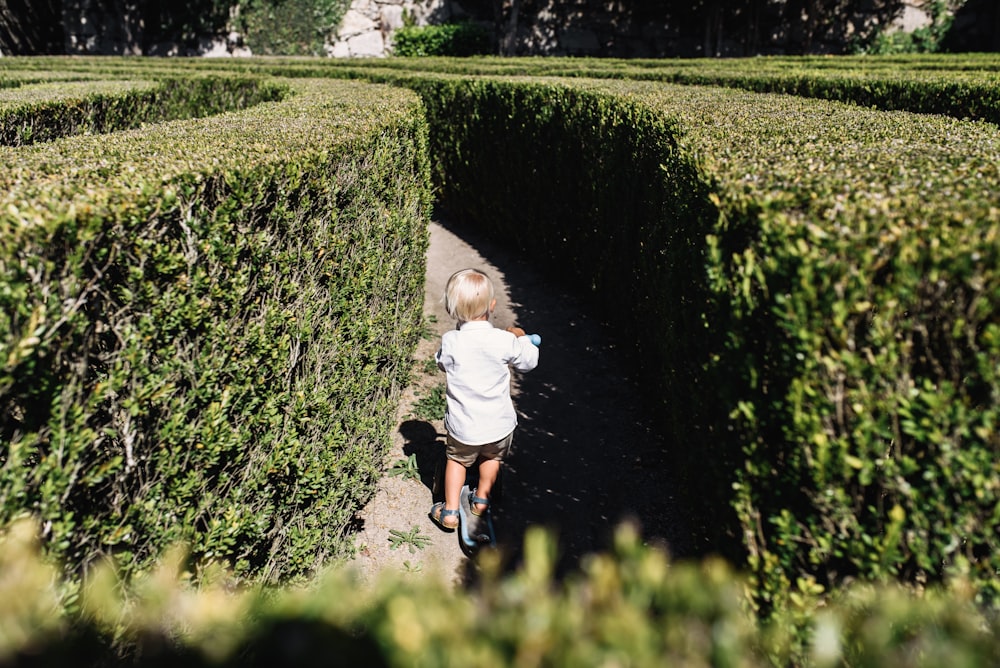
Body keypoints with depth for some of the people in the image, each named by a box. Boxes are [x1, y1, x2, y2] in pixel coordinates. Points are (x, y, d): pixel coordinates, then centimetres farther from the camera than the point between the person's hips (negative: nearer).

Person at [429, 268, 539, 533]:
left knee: (457, 459, 26)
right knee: (492, 457, 30)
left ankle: (450, 511, 27)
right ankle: (481, 500, 45)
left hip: (462, 426, 0)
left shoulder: (450, 341, -17)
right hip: (499, 424, 0)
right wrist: (521, 337, 17)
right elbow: (529, 361, 0)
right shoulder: (506, 341, -18)